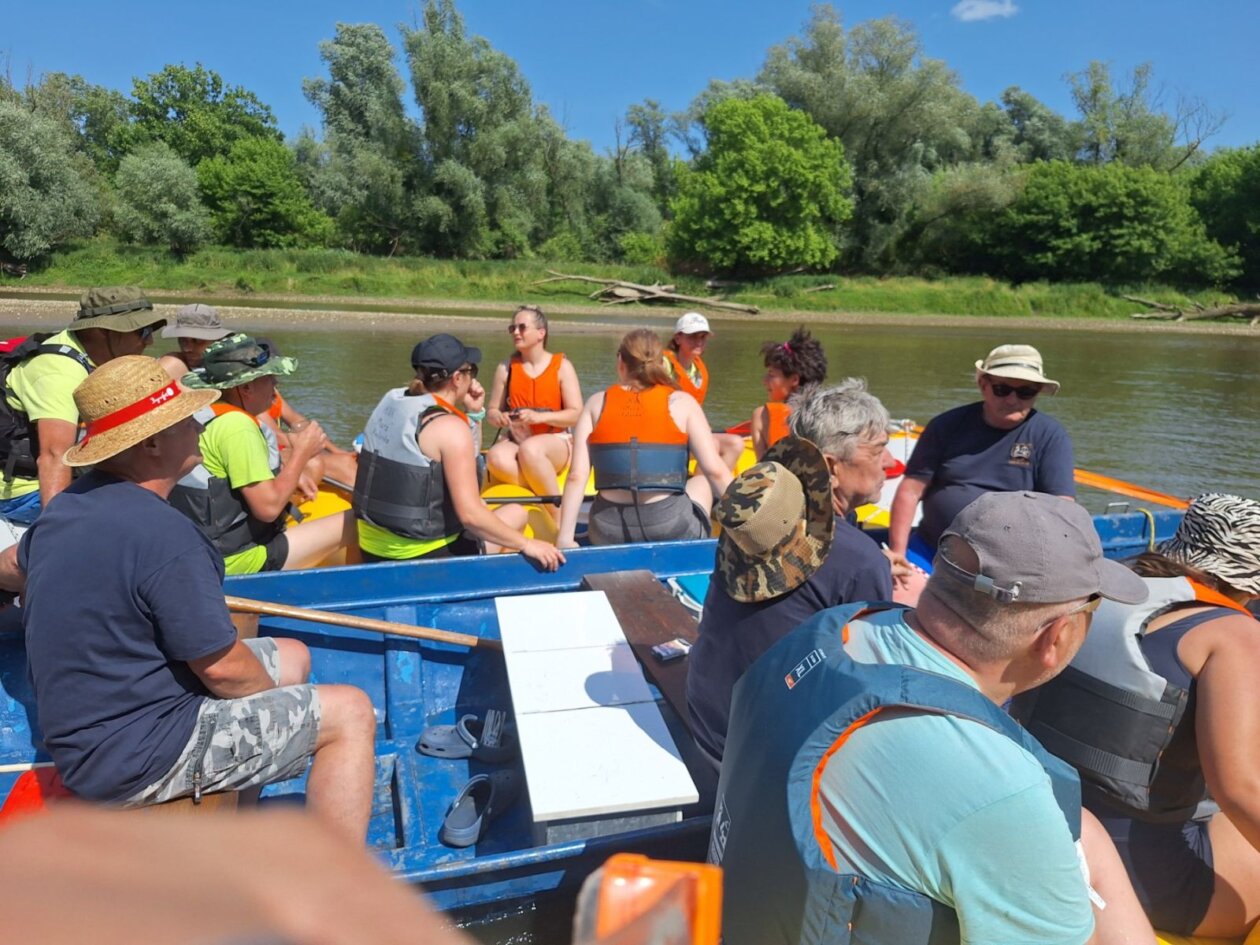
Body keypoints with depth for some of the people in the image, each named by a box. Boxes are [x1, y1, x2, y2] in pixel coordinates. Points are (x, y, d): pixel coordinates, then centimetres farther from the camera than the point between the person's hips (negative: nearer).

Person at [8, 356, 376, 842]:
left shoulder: (65, 507, 2)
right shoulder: (164, 533, -27)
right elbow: (224, 670, -22)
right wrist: (274, 692, -2)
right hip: (137, 759, -9)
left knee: (291, 656, 18)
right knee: (350, 713, -7)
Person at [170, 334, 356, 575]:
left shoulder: (204, 413, 8)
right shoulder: (237, 425, -20)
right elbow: (268, 507, -23)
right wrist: (302, 452, -13)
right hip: (239, 561, -10)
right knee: (355, 525, -15)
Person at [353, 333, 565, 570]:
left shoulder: (391, 402, 6)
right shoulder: (450, 426, -18)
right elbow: (470, 515, -23)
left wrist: (471, 413, 10)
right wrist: (526, 544, -15)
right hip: (421, 557, -8)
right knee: (515, 513, 11)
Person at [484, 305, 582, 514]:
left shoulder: (562, 366, 1)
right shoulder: (505, 368, 9)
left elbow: (576, 414, -6)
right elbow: (492, 410, 11)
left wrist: (539, 416, -20)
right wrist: (497, 417, -13)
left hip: (557, 441, -3)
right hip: (516, 440, 3)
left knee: (529, 449, -38)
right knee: (496, 458, -32)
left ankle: (559, 515, -26)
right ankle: (547, 494, -26)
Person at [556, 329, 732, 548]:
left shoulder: (597, 403, 4)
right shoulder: (682, 402, 0)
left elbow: (576, 475, -4)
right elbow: (715, 470, -6)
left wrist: (565, 536, -1)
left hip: (608, 534, 2)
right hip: (671, 529, -2)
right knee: (703, 483, 30)